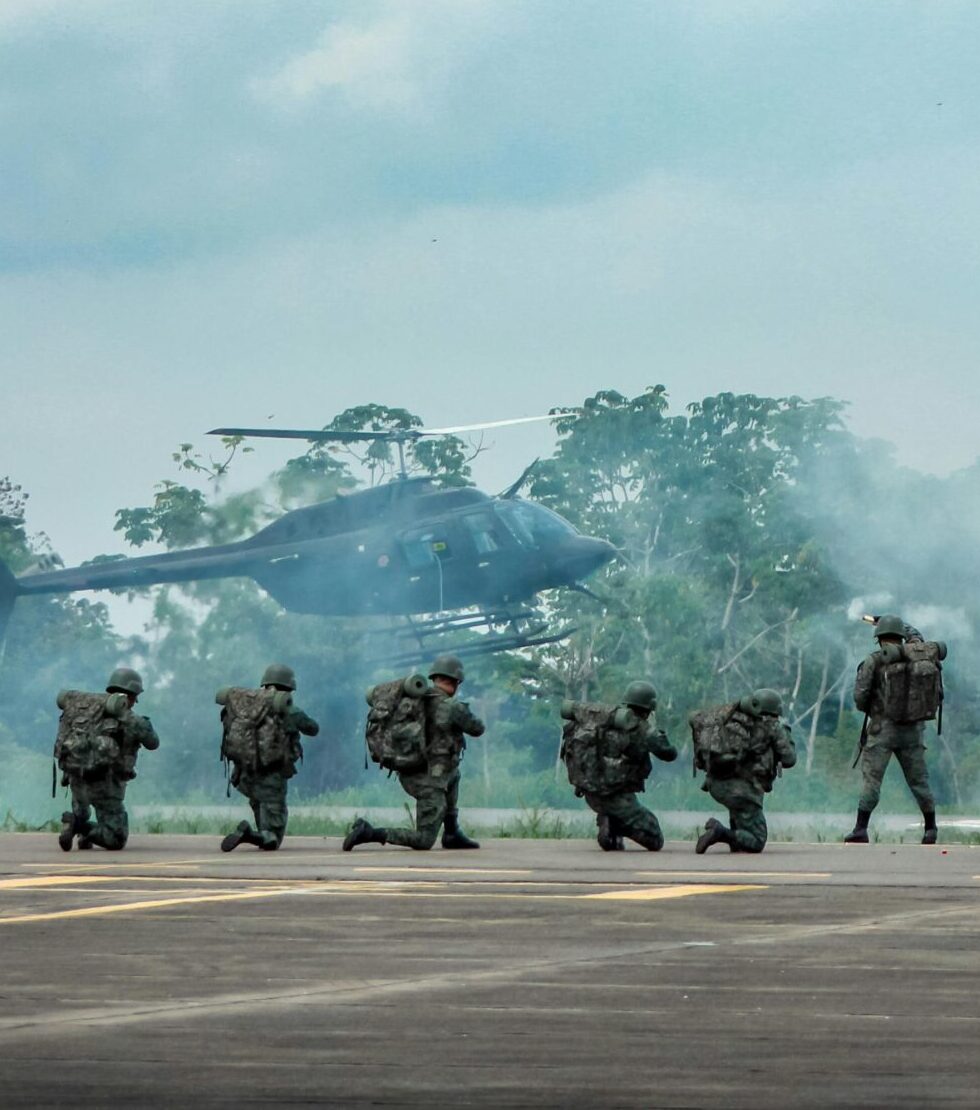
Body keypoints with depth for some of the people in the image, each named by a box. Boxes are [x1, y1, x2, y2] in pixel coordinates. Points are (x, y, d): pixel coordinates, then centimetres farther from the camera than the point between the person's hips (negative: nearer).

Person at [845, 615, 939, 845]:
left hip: (882, 729, -4)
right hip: (912, 729, 4)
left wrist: (870, 710, 11)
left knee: (872, 780, -3)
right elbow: (915, 637, 27)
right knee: (919, 780, 11)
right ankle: (930, 829, 16)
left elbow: (860, 696, -10)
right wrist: (900, 624, 40)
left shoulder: (874, 661, -7)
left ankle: (860, 830, -7)